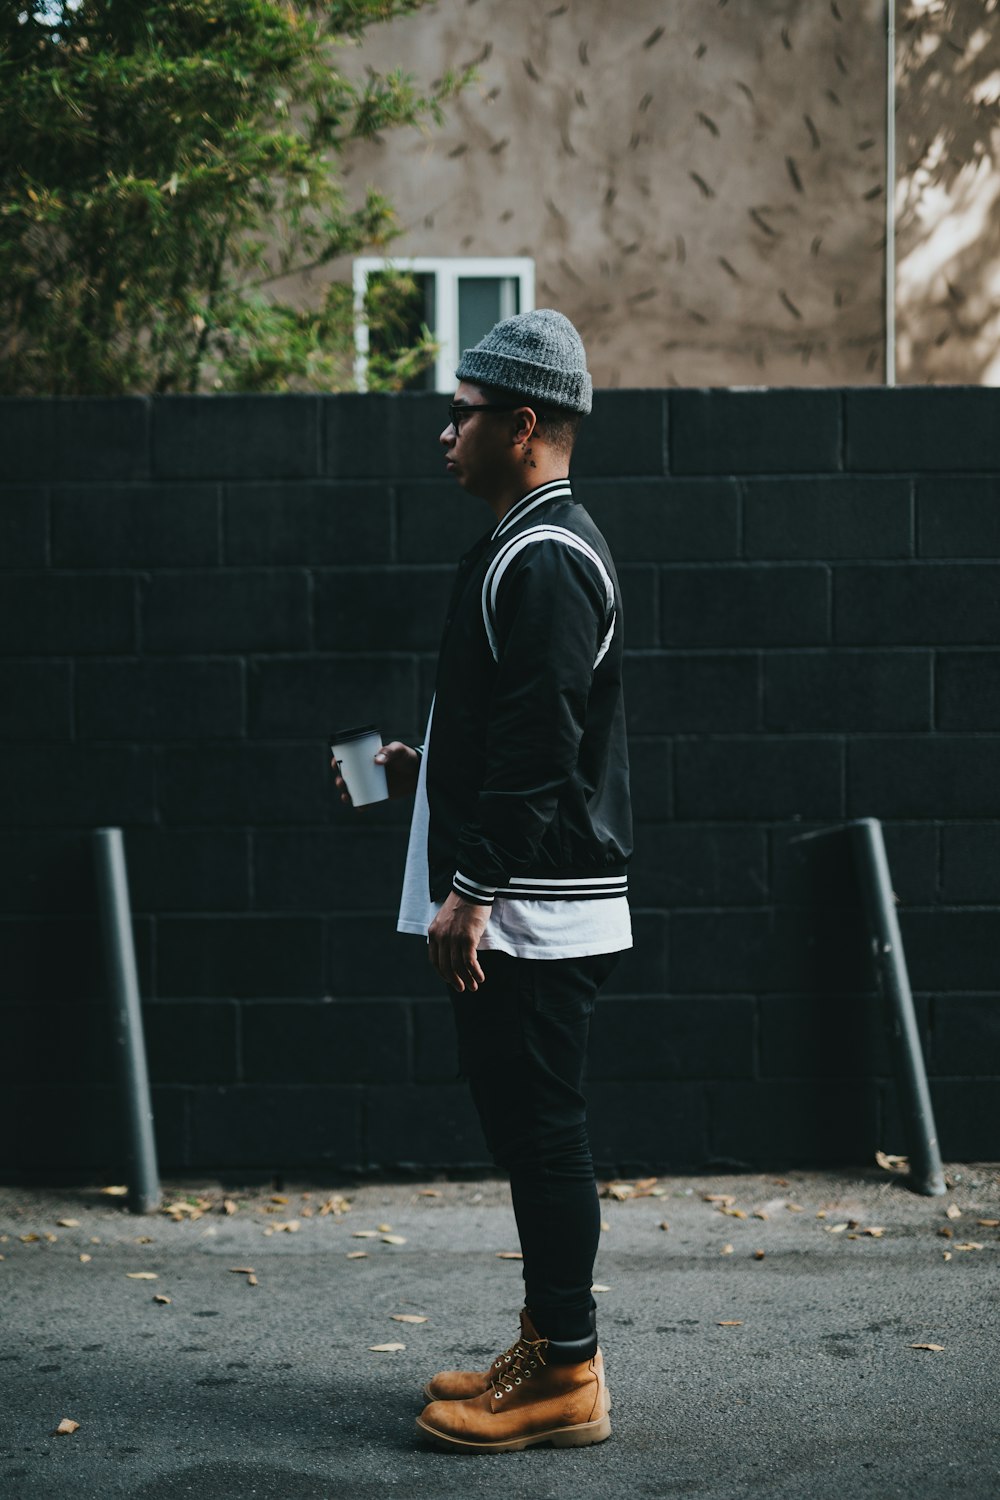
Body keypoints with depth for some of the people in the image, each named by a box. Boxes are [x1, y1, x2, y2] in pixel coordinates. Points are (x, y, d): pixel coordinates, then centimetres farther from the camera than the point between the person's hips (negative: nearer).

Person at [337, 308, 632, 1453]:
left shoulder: (545, 559, -16)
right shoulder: (527, 548, 17)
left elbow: (540, 745, -23)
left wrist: (469, 891, -23)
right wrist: (427, 772, 20)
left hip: (533, 912, -11)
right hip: (518, 906, 11)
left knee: (541, 1132, -4)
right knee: (525, 1128, 15)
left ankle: (566, 1377, 5)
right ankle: (550, 1348, 24)